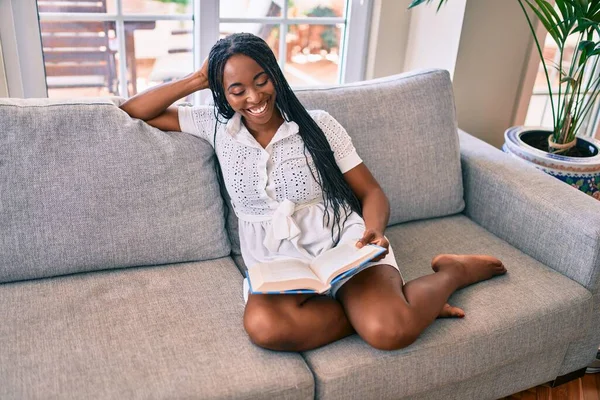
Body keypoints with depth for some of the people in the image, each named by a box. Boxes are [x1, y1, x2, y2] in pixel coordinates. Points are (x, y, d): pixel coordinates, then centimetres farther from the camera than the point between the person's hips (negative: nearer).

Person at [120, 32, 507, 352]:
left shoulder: (319, 123, 4)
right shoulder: (216, 125, 10)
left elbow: (372, 192, 5)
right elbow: (133, 111, 12)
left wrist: (373, 232, -18)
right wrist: (197, 80, 3)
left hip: (342, 242, -2)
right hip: (275, 261, 2)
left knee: (390, 331, -32)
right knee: (264, 326, -36)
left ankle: (454, 270, 1)